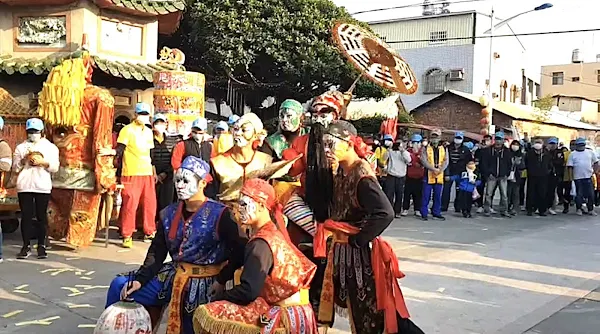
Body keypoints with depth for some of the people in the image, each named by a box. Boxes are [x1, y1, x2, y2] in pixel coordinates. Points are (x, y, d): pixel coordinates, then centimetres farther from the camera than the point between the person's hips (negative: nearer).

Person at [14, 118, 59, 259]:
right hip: (24, 186, 1)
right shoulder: (20, 147, 13)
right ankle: (26, 246, 5)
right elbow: (15, 168, 9)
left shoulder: (51, 147, 9)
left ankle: (41, 246, 10)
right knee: (26, 216, -1)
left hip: (43, 187, -1)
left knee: (42, 216, 3)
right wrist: (24, 160, -7)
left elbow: (55, 168, 2)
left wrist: (43, 162, -14)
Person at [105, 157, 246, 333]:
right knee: (119, 286, 0)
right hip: (173, 276, 6)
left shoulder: (219, 215, -13)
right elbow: (156, 253, 4)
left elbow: (239, 250, -18)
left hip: (204, 282, -6)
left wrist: (220, 281, -19)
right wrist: (140, 279, -9)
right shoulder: (168, 214, 6)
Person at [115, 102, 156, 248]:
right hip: (131, 174, -6)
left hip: (147, 173, 6)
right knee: (130, 205, -6)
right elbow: (119, 151, -10)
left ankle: (149, 232, 21)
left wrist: (154, 172, 21)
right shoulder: (127, 130, -3)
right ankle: (127, 236, 2)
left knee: (150, 204, 8)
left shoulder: (149, 132, 17)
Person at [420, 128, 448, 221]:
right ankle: (424, 213, 6)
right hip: (428, 176, -3)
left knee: (438, 196, 9)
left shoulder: (444, 149, 11)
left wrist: (441, 169, -15)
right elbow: (424, 161, -9)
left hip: (439, 177, 3)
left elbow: (446, 161, 3)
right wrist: (434, 169, -20)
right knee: (426, 196, -1)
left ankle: (436, 212, 19)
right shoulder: (426, 149, 2)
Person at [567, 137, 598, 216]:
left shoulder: (590, 152, 9)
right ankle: (579, 209, 15)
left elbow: (596, 163, 14)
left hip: (588, 177, 2)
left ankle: (591, 209, 12)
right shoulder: (572, 154, 2)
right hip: (577, 177, -2)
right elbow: (570, 167, -2)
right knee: (579, 194, 3)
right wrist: (571, 177, -9)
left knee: (590, 194, 3)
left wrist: (594, 171, 2)